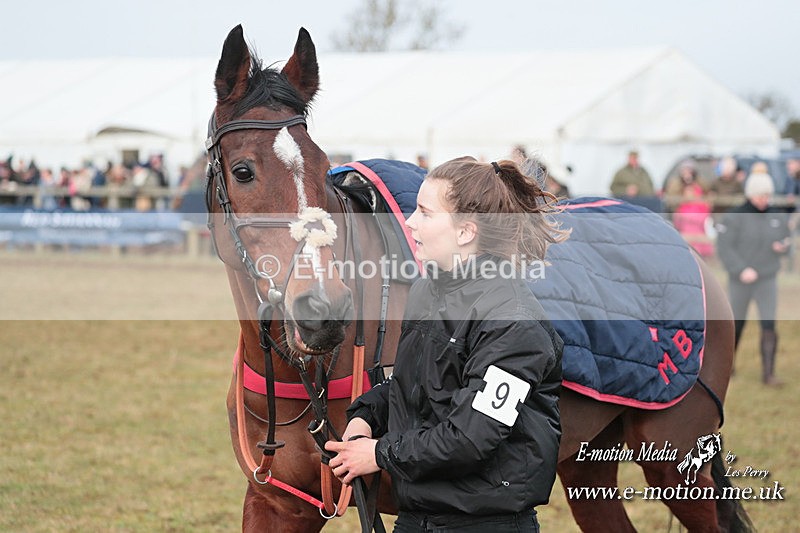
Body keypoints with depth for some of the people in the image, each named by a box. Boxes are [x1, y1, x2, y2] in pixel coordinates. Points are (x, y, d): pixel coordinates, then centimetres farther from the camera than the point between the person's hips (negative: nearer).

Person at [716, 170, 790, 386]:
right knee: (736, 324, 11)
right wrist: (742, 269, -22)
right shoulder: (734, 217, -9)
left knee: (769, 326, -8)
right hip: (740, 280, -3)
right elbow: (724, 246, -13)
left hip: (768, 280, 3)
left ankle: (768, 373, -6)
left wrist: (782, 246, -9)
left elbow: (785, 240, 16)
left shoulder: (778, 217, 5)